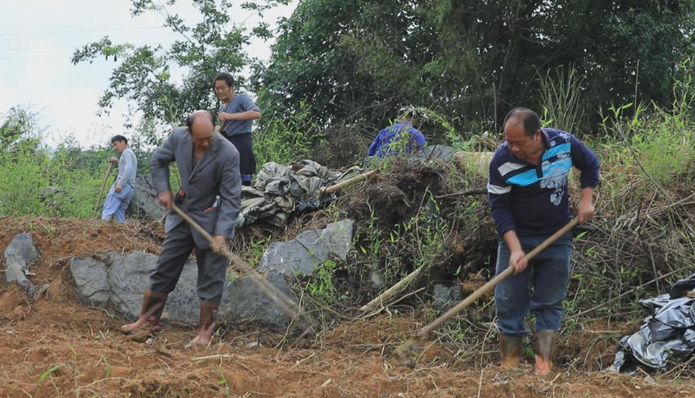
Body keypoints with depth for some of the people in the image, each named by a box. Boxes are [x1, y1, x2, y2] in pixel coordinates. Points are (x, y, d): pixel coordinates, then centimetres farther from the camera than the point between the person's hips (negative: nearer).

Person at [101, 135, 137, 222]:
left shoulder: (126, 152, 0)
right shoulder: (131, 154, 30)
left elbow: (129, 168, -16)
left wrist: (120, 183, -23)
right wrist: (117, 162, 30)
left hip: (123, 186, -9)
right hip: (130, 188, 10)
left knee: (107, 211, -18)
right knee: (119, 213, 6)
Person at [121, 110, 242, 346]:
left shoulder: (228, 154, -26)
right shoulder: (178, 137, -12)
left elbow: (231, 198, -22)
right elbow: (158, 161, 9)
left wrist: (222, 233, -28)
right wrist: (163, 189, -2)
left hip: (211, 220, -5)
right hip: (183, 213, 5)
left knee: (211, 278, 1)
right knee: (164, 269, 11)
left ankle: (205, 331, 10)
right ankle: (148, 319, 22)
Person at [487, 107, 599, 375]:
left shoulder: (564, 143, -16)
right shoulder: (501, 161, -21)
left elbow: (590, 165, 6)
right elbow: (500, 208, -15)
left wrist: (586, 199, -5)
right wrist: (515, 249, -22)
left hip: (557, 237, 1)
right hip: (516, 236, -1)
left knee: (550, 301, 3)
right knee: (508, 301, -1)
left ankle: (544, 364, 6)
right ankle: (509, 365, 8)